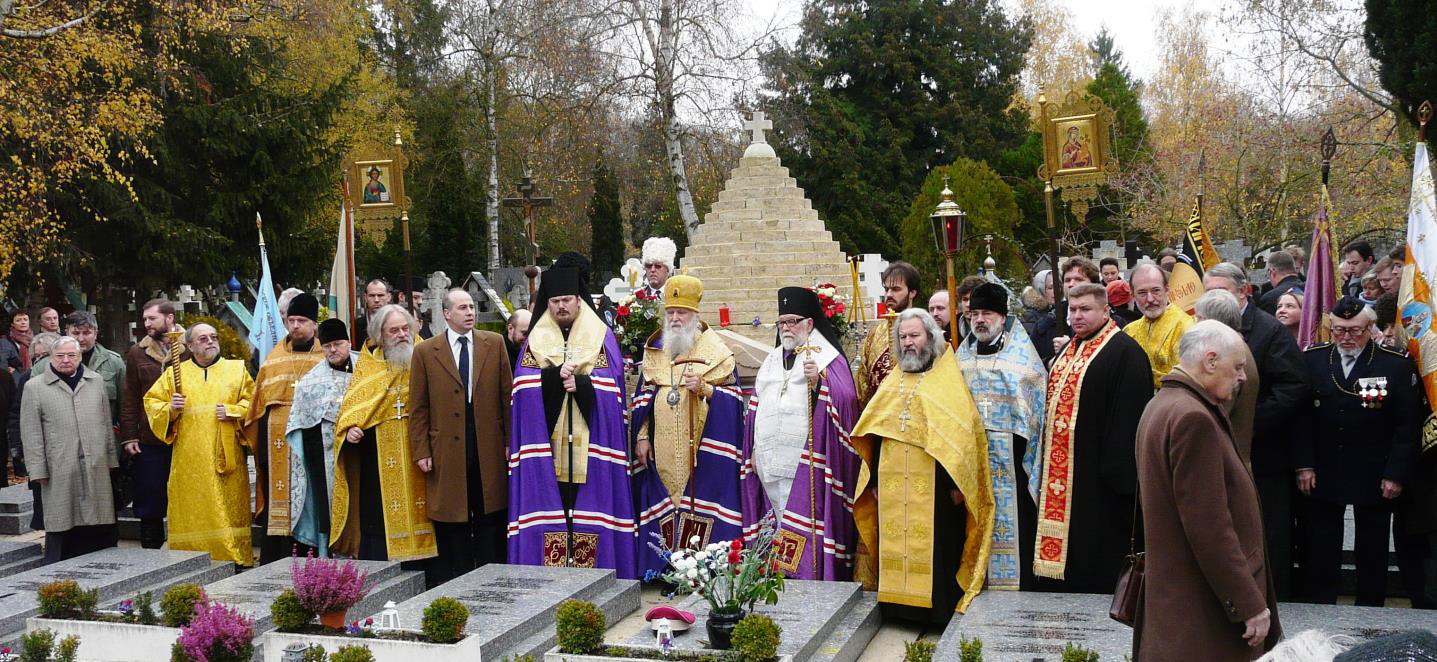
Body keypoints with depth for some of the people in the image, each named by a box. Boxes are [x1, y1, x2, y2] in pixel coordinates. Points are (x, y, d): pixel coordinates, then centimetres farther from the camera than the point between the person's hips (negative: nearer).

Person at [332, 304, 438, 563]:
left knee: (419, 511, 3)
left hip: (418, 451, 0)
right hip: (379, 453, 0)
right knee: (379, 519, -1)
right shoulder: (367, 363, 8)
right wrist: (350, 427, -15)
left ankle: (428, 581, 9)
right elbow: (352, 403, 5)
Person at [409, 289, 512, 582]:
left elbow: (507, 396, 5)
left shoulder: (494, 344, 6)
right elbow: (418, 408, 3)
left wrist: (510, 441, 0)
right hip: (447, 451, -1)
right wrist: (421, 451, -3)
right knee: (453, 527, 5)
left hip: (489, 447, 1)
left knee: (489, 520, 5)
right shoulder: (425, 352, 3)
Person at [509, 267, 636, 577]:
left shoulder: (601, 337, 8)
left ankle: (593, 565, 1)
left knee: (589, 504, -4)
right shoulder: (536, 341, 12)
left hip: (587, 443, -1)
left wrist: (579, 383, -16)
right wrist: (554, 376, -15)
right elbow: (524, 387, 0)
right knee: (549, 503, -3)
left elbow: (609, 387, -2)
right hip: (547, 442, 1)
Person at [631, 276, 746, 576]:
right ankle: (667, 570, 10)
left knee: (699, 505, -6)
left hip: (701, 449, -4)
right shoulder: (654, 351, 14)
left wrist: (704, 389, -19)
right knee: (664, 511, 3)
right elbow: (643, 397, 15)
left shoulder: (716, 351, 1)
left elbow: (732, 398, -2)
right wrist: (642, 437, 6)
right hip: (662, 452, 4)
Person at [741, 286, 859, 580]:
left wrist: (820, 381, -27)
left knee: (801, 528, -8)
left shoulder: (828, 357, -1)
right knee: (781, 524, 9)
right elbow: (757, 407, 21)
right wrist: (753, 450, 16)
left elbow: (846, 399, -12)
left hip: (805, 461, -6)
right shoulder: (772, 359, 19)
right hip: (769, 462, 6)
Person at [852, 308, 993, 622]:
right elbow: (876, 433, 17)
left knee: (934, 547, -2)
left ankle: (939, 611, 7)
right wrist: (875, 479, 11)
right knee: (895, 546, 6)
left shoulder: (948, 379, -2)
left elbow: (962, 431, -9)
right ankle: (899, 609, 15)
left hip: (933, 486, -5)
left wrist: (956, 483, -14)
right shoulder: (892, 382, 15)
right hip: (893, 486, 5)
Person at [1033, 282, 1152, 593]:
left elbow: (1128, 415, -17)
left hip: (1096, 471, -9)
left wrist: (1116, 472, -20)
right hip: (1060, 470, 9)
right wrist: (1047, 460, 18)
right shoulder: (1068, 350, 16)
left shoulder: (1125, 352, -12)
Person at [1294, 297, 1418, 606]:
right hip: (1323, 473, 2)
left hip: (1374, 476, -1)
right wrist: (1304, 465, -6)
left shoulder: (1396, 365, -8)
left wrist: (1396, 474, -10)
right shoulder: (1312, 359, -2)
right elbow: (1301, 416, 0)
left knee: (1373, 551, 10)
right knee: (1321, 549, 8)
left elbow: (1408, 425, -7)